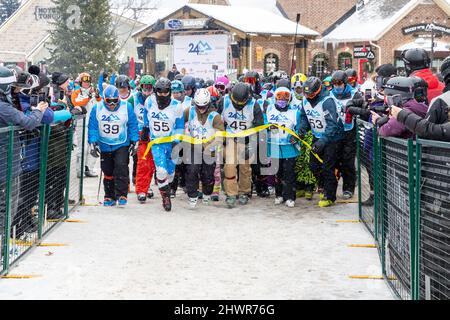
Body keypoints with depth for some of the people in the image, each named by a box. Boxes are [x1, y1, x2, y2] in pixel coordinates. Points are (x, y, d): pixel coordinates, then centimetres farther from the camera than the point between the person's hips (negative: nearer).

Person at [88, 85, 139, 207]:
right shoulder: (97, 109, -6)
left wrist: (134, 142, -1)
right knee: (107, 171, 7)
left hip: (122, 145, -2)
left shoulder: (127, 107, -8)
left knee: (121, 167, -18)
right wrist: (93, 143, -10)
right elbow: (93, 127, -3)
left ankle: (122, 195, -13)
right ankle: (110, 197, 19)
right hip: (104, 146, 2)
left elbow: (133, 126, -1)